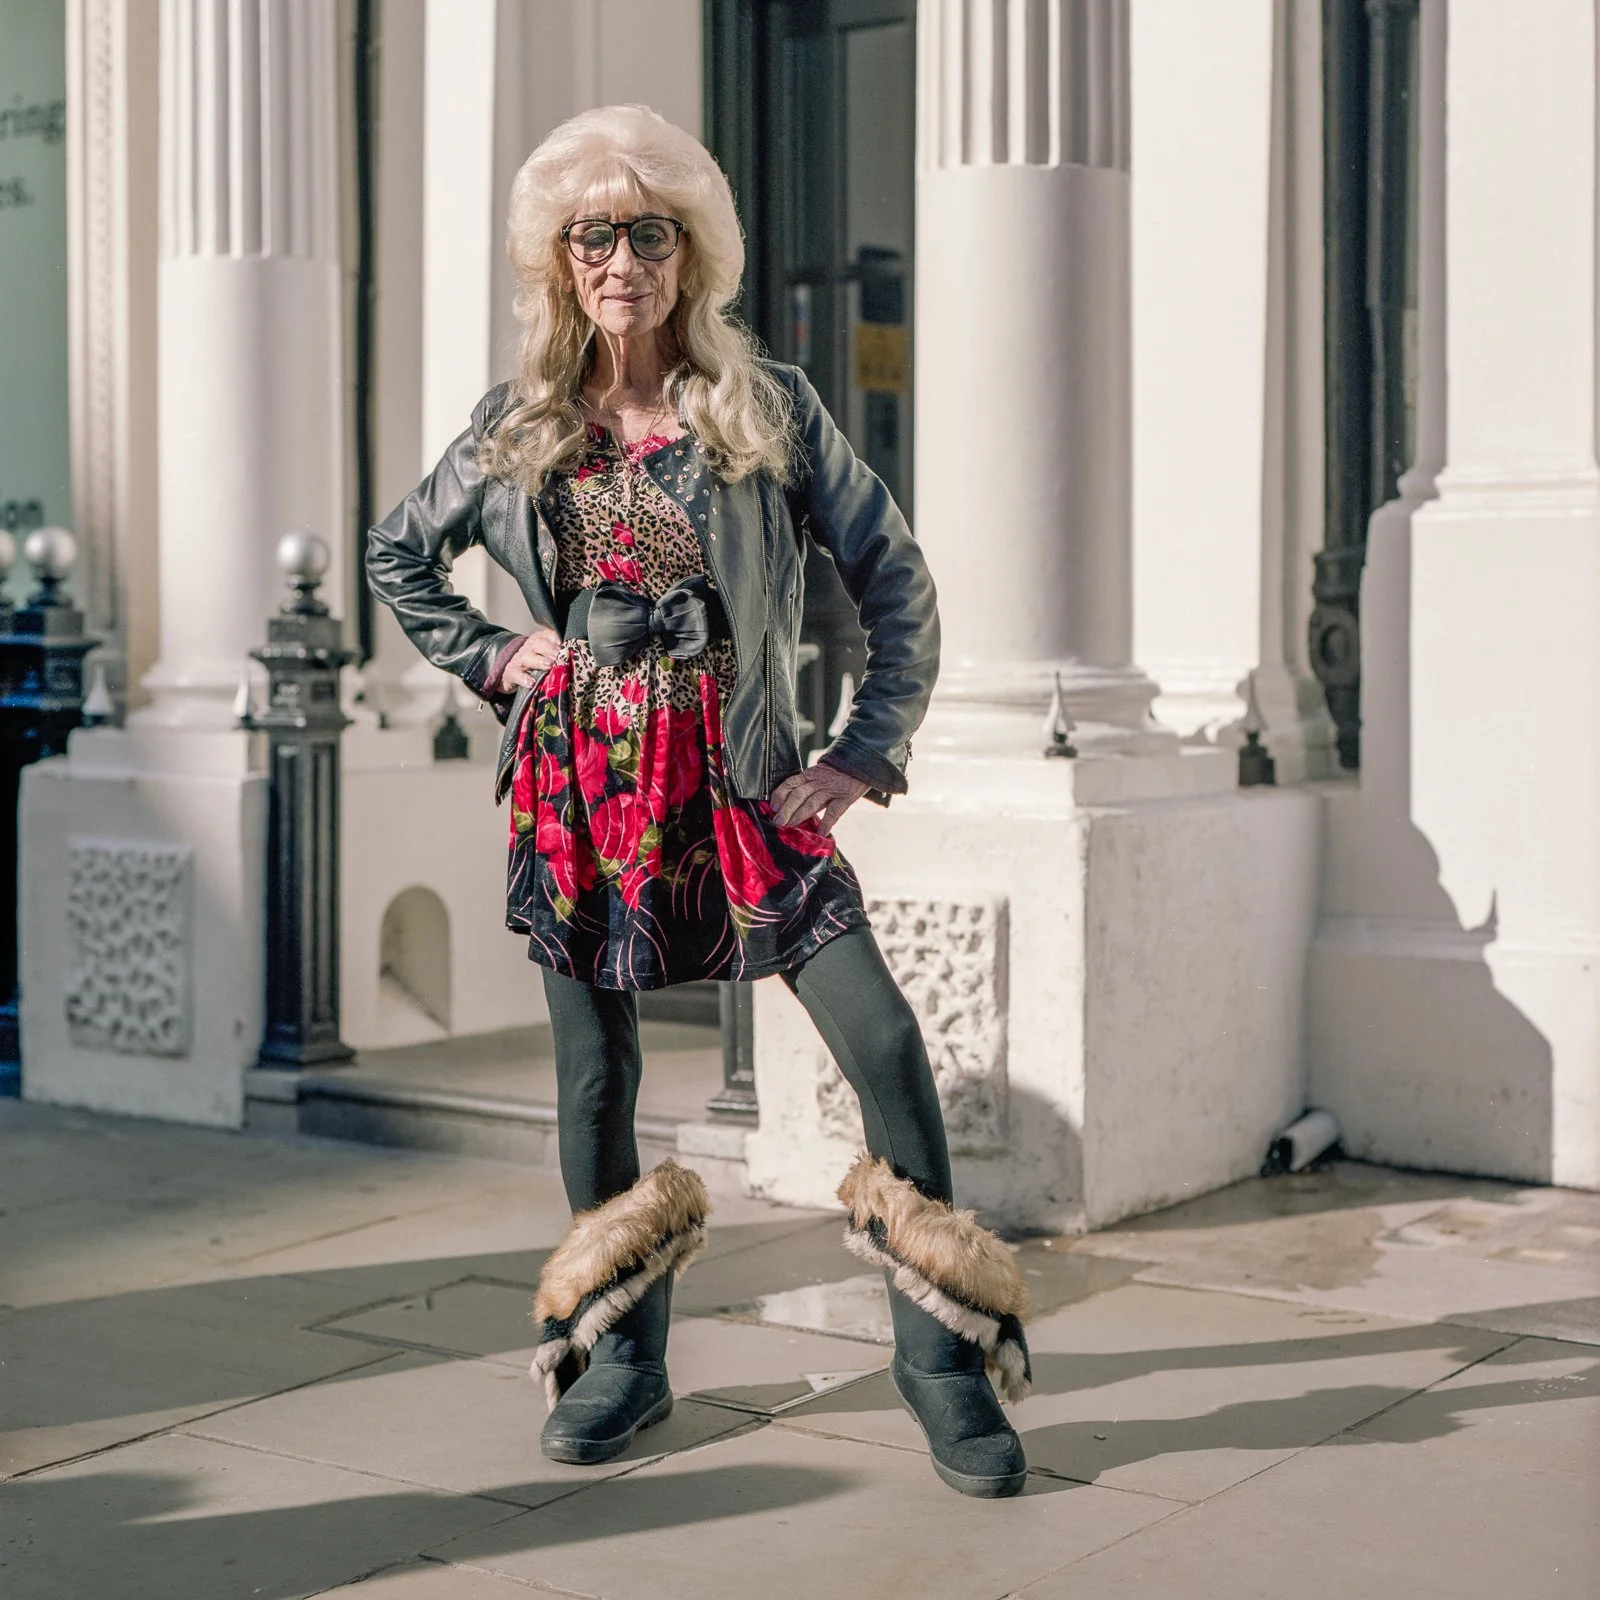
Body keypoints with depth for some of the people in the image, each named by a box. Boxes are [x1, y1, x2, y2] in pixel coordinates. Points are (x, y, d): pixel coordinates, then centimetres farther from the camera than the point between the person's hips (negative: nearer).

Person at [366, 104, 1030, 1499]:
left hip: (733, 781, -2)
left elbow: (896, 580, 2)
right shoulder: (520, 427, 7)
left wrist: (867, 754, -6)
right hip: (579, 779, 3)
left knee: (883, 1038, -14)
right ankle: (623, 1360, 24)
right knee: (595, 1077, 7)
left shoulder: (769, 407, 0)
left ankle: (943, 1354, -1)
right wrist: (490, 658, 8)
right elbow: (398, 556, 23)